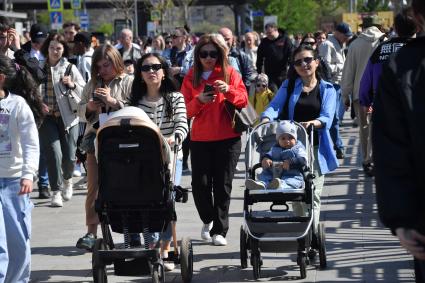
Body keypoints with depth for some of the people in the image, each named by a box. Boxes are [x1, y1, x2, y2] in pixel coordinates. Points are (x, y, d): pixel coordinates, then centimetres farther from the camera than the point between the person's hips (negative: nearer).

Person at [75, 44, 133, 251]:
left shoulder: (129, 82, 0)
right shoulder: (93, 83, 16)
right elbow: (80, 112, 19)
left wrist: (113, 101, -17)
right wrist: (89, 107, -2)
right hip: (96, 139, 5)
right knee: (94, 186, 2)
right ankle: (91, 232, 3)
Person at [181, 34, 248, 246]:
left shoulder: (230, 73, 4)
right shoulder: (191, 77, 7)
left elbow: (243, 100, -3)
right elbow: (187, 110, 2)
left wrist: (229, 90, -21)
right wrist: (199, 100, -19)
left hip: (228, 138, -1)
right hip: (200, 139, 1)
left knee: (223, 185, -2)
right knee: (200, 183, -4)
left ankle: (219, 230, 6)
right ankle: (208, 220, 22)